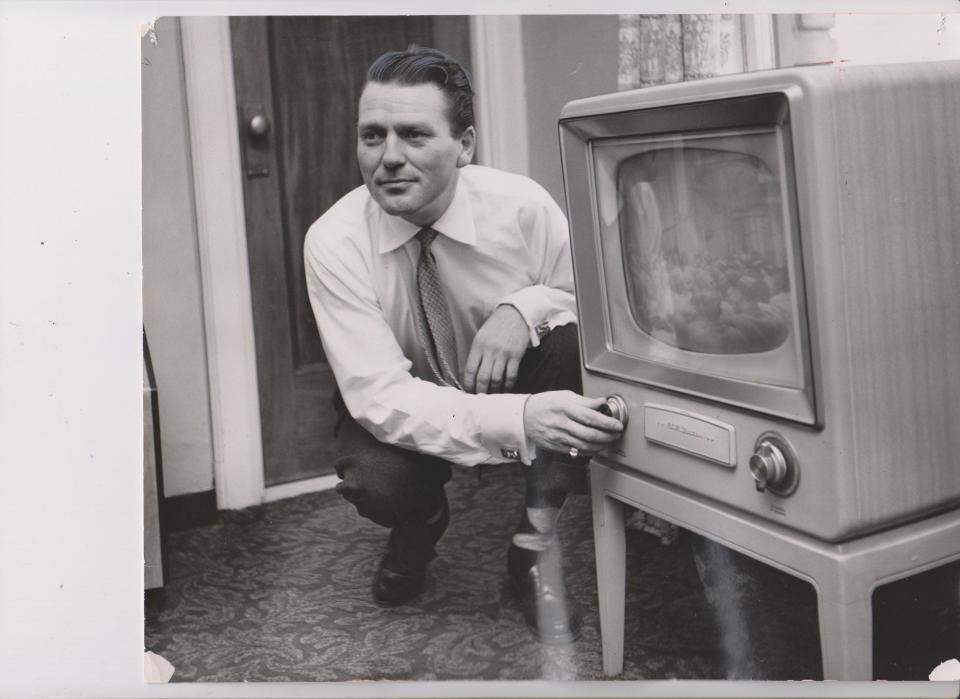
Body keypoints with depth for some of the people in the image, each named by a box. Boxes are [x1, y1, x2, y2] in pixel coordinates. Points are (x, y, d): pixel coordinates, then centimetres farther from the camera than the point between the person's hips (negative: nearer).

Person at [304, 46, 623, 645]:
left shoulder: (521, 206, -21)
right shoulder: (334, 242, -23)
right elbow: (378, 395, -31)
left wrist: (527, 307, -32)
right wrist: (520, 419, -47)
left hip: (521, 385, 1)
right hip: (409, 408, 0)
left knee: (577, 340, -29)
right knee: (374, 480, -32)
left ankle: (538, 543, -12)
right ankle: (422, 525, 8)